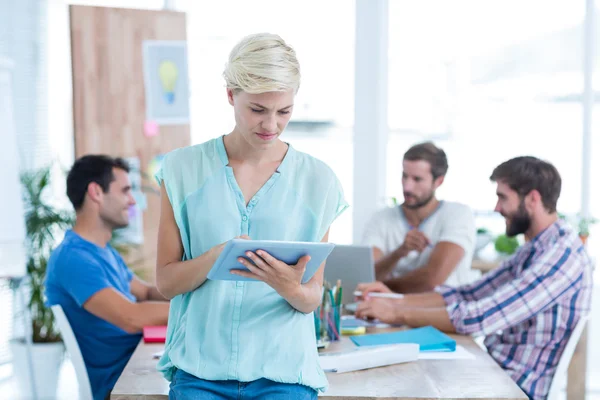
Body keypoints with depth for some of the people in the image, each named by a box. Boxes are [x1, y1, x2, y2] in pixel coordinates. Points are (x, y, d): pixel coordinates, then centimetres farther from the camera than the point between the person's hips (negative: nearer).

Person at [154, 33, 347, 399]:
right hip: (200, 368, 0)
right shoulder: (184, 168, 1)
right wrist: (216, 257, -18)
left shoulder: (317, 180, 1)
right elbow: (165, 281, 1)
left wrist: (290, 288, -18)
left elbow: (312, 299, 5)